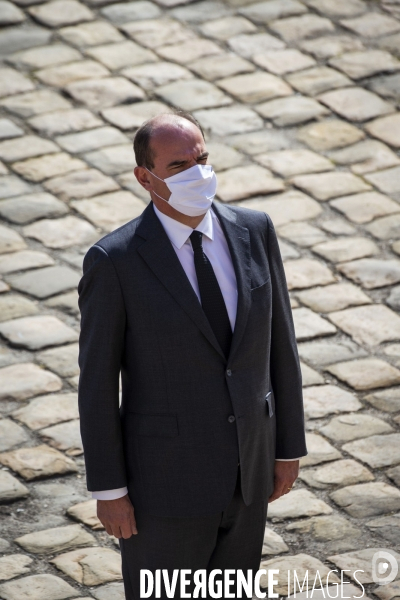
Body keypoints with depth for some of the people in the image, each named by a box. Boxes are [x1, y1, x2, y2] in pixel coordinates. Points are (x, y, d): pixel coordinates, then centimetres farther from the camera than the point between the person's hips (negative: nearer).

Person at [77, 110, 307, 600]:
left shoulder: (253, 231, -4)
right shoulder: (114, 262, -18)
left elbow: (278, 341, 6)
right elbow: (97, 381, -11)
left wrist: (289, 447, 9)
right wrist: (108, 490, -9)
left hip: (246, 471, 5)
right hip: (165, 479, -5)